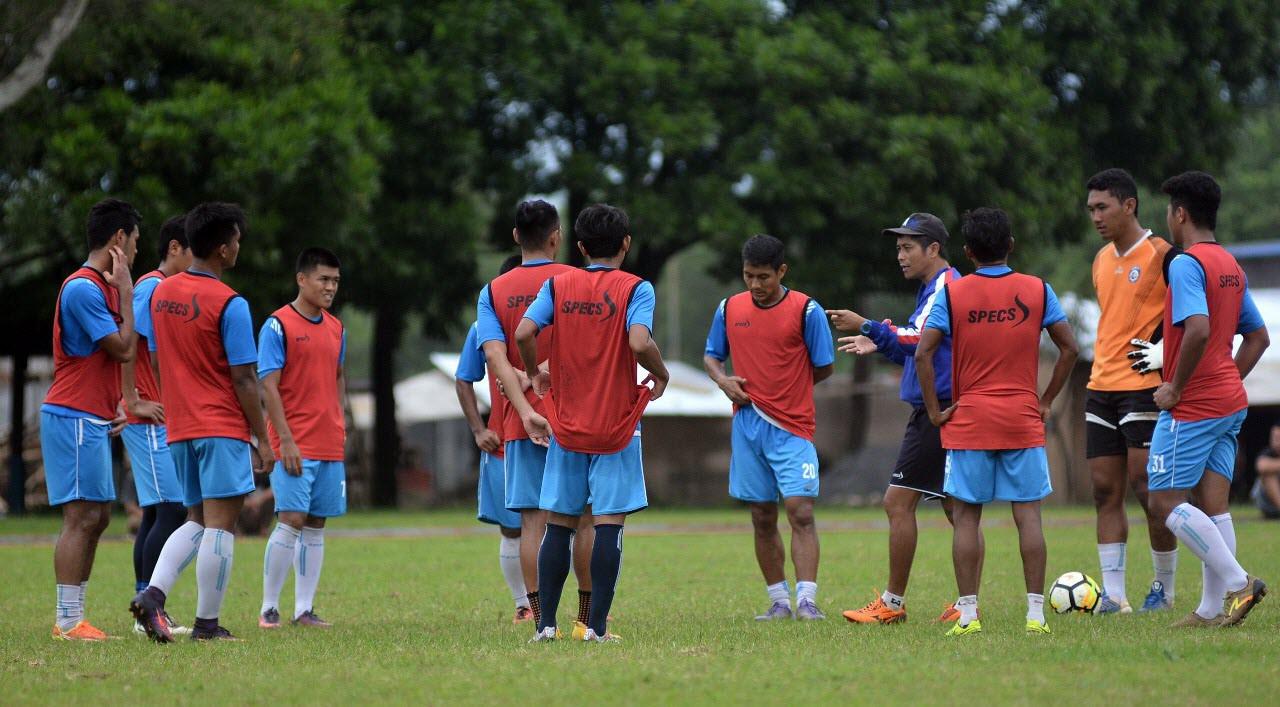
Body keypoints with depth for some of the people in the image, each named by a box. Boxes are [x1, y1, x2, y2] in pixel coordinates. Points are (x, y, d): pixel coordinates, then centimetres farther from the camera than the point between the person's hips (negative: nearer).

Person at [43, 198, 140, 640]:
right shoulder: (83, 288, -15)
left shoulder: (102, 286, 17)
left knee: (97, 517, 9)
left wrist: (115, 405, 11)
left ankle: (73, 616, 12)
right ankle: (68, 621, -10)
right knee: (81, 517, -11)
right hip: (74, 417, -10)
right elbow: (123, 348, -18)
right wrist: (125, 289, -11)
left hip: (93, 419, 10)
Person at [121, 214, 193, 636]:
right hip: (151, 422, -10)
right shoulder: (152, 287, -11)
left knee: (156, 513, 9)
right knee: (171, 511, -12)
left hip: (166, 422, 10)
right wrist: (134, 401, -19)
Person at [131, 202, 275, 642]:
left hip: (179, 428, 7)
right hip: (224, 426, -7)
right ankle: (207, 624, -1)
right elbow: (244, 380, -13)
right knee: (220, 524, -2)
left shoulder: (160, 293, 8)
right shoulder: (229, 304, -14)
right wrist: (263, 439, -6)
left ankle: (152, 594, -4)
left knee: (197, 522, 15)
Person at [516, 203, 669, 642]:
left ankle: (545, 623, 6)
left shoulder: (558, 285, 3)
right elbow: (640, 342, -22)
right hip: (616, 427, -3)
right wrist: (661, 376, -3)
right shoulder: (635, 289, -6)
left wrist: (537, 375, 8)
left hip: (566, 425, 3)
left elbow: (523, 333, -9)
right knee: (608, 524, -2)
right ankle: (597, 626, -6)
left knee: (558, 524, 8)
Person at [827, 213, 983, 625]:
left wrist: (868, 327, -23)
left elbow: (919, 338, -22)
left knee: (898, 501, -9)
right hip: (944, 411, 11)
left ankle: (892, 603, -7)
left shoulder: (946, 285, -11)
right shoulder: (933, 288, 20)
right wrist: (879, 345, 14)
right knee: (958, 510, 8)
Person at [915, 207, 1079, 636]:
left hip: (968, 423, -1)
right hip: (1024, 422, 1)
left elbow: (924, 353, -9)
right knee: (1028, 514, 2)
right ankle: (1036, 613, -2)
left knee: (966, 516, 3)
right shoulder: (1037, 291, 2)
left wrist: (935, 411, -2)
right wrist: (1047, 400, 10)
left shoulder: (951, 294, -2)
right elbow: (1069, 348, 2)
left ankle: (967, 613, -1)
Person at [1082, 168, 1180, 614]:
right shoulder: (1102, 259, 14)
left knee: (1147, 489, -7)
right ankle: (1113, 593, 2)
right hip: (1101, 388, 7)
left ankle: (1165, 589, 5)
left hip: (1144, 390, -7)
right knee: (1105, 490, 2)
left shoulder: (1161, 255, -9)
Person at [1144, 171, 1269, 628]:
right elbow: (1258, 337, 20)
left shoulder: (1186, 264, -14)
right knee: (1213, 506, 8)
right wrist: (1229, 382, 18)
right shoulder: (1231, 266, 14)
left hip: (1191, 407, -9)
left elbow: (1198, 330, -28)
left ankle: (1238, 581, -10)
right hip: (1230, 404, 9)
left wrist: (1175, 388, -18)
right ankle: (1215, 608, 7)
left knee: (1166, 501, -4)